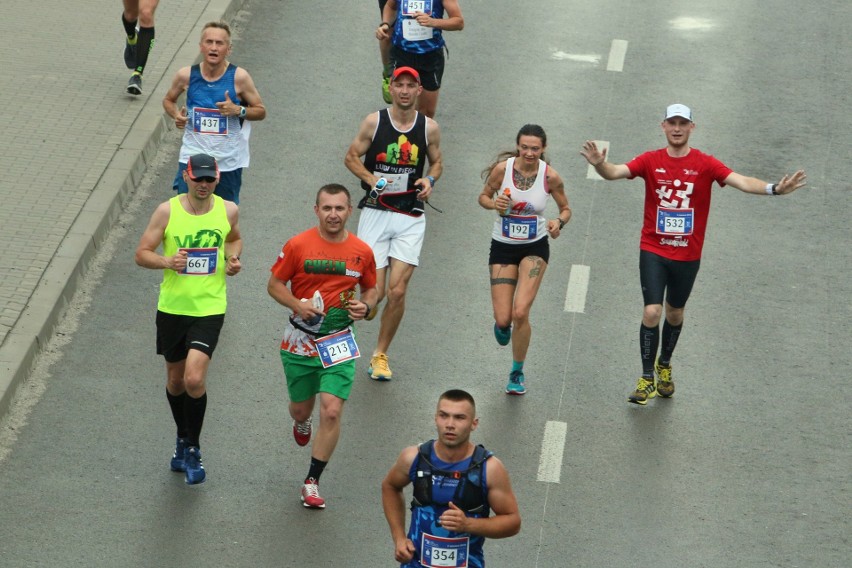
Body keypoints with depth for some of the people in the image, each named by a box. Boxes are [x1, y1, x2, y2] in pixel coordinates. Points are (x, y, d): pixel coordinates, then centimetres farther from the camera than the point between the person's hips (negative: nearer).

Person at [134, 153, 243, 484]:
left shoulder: (227, 210, -1)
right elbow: (141, 254, -2)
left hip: (209, 308, -1)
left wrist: (233, 258, -1)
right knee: (175, 381, 14)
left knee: (194, 380, -16)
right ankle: (183, 438, 41)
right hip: (172, 306, 1)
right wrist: (167, 261, -22)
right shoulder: (167, 211, -7)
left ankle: (192, 449, 3)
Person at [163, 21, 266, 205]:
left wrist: (238, 110, -20)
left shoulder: (239, 77, -10)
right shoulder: (186, 75, -5)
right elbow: (169, 100, 14)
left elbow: (261, 111, 0)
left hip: (228, 160, -1)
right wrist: (176, 115, -7)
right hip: (192, 156, 1)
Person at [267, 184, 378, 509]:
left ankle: (312, 482, 0)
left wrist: (365, 306, -9)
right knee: (301, 409, 13)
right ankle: (302, 423, 54)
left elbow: (370, 288, 13)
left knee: (332, 411, -13)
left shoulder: (362, 251, -2)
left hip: (339, 344, 0)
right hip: (299, 342, 0)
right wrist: (297, 305, -19)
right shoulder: (298, 245, -8)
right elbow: (275, 284, -1)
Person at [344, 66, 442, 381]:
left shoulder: (429, 127, 2)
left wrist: (430, 180, -5)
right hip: (376, 212, -1)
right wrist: (371, 178, -12)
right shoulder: (374, 122, -3)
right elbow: (351, 157, 5)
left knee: (397, 292, -7)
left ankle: (380, 354, 13)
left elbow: (436, 162, 17)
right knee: (374, 292, -7)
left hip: (410, 217, 1)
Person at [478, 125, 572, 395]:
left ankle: (517, 372, 8)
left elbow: (565, 209, 1)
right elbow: (483, 196, 2)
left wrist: (559, 222, -21)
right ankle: (502, 324, 40)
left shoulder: (550, 176, -13)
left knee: (520, 313, -15)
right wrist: (494, 204, -20)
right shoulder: (502, 168, -13)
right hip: (503, 247, 1)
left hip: (534, 248, -1)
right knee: (503, 318, -3)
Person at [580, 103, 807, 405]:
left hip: (687, 255, 1)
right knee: (652, 312, -10)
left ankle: (664, 367, 41)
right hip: (653, 251, -1)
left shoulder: (704, 164, -7)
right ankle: (647, 379, 3)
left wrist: (774, 188, -34)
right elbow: (615, 172, -16)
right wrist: (599, 164, -40)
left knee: (674, 313, 17)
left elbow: (740, 181, -17)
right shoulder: (650, 161, -5)